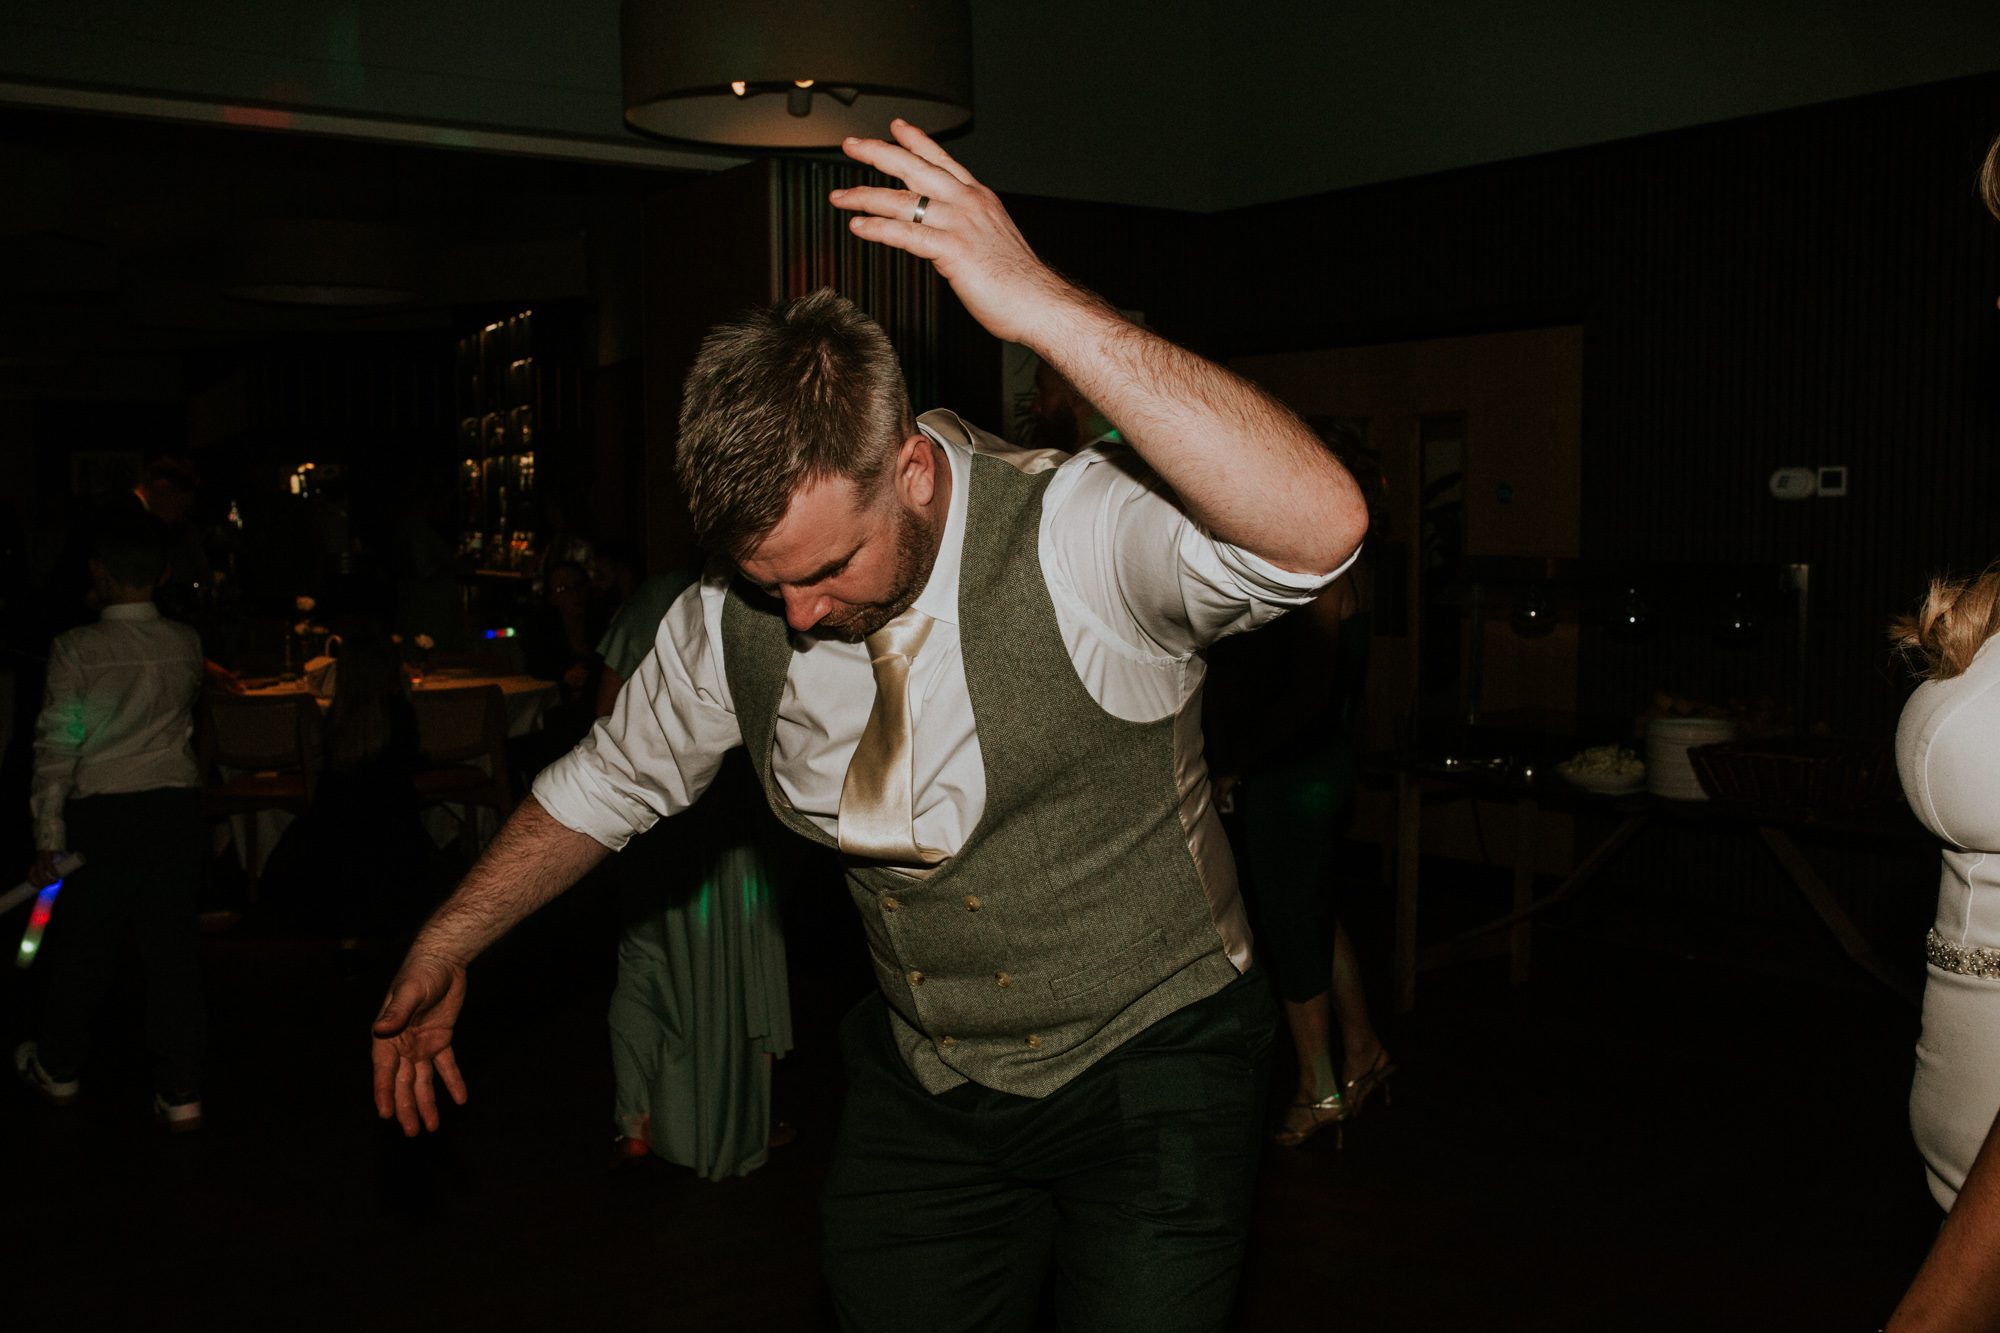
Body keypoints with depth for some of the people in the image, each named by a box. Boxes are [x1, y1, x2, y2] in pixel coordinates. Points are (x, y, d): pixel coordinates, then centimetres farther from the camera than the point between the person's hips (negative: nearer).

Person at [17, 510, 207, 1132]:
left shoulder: (76, 649, -10)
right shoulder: (186, 644, -1)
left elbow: (56, 745, -8)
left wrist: (48, 836, -3)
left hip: (102, 812, -2)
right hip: (176, 805, 2)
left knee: (82, 945, 14)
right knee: (174, 947, 5)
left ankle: (58, 1068, 34)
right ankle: (179, 1093, 8)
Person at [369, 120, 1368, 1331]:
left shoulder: (1079, 537, -25)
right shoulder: (742, 606, -8)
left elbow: (1320, 526, -46)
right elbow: (614, 780, 10)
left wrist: (1046, 310, -50)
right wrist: (445, 947, 15)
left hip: (1149, 1068, -4)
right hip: (924, 1085, 5)